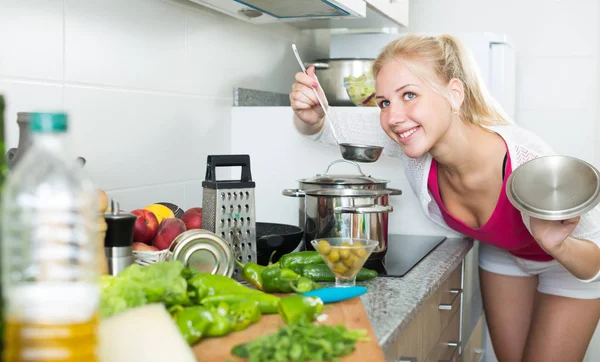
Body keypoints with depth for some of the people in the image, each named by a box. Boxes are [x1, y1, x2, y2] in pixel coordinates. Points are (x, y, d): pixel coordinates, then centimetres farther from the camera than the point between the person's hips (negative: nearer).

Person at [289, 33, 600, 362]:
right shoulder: (412, 137, -29)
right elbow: (326, 126, -16)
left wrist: (559, 246, -48)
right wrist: (310, 116, -39)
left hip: (572, 258, -3)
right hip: (502, 253, 4)